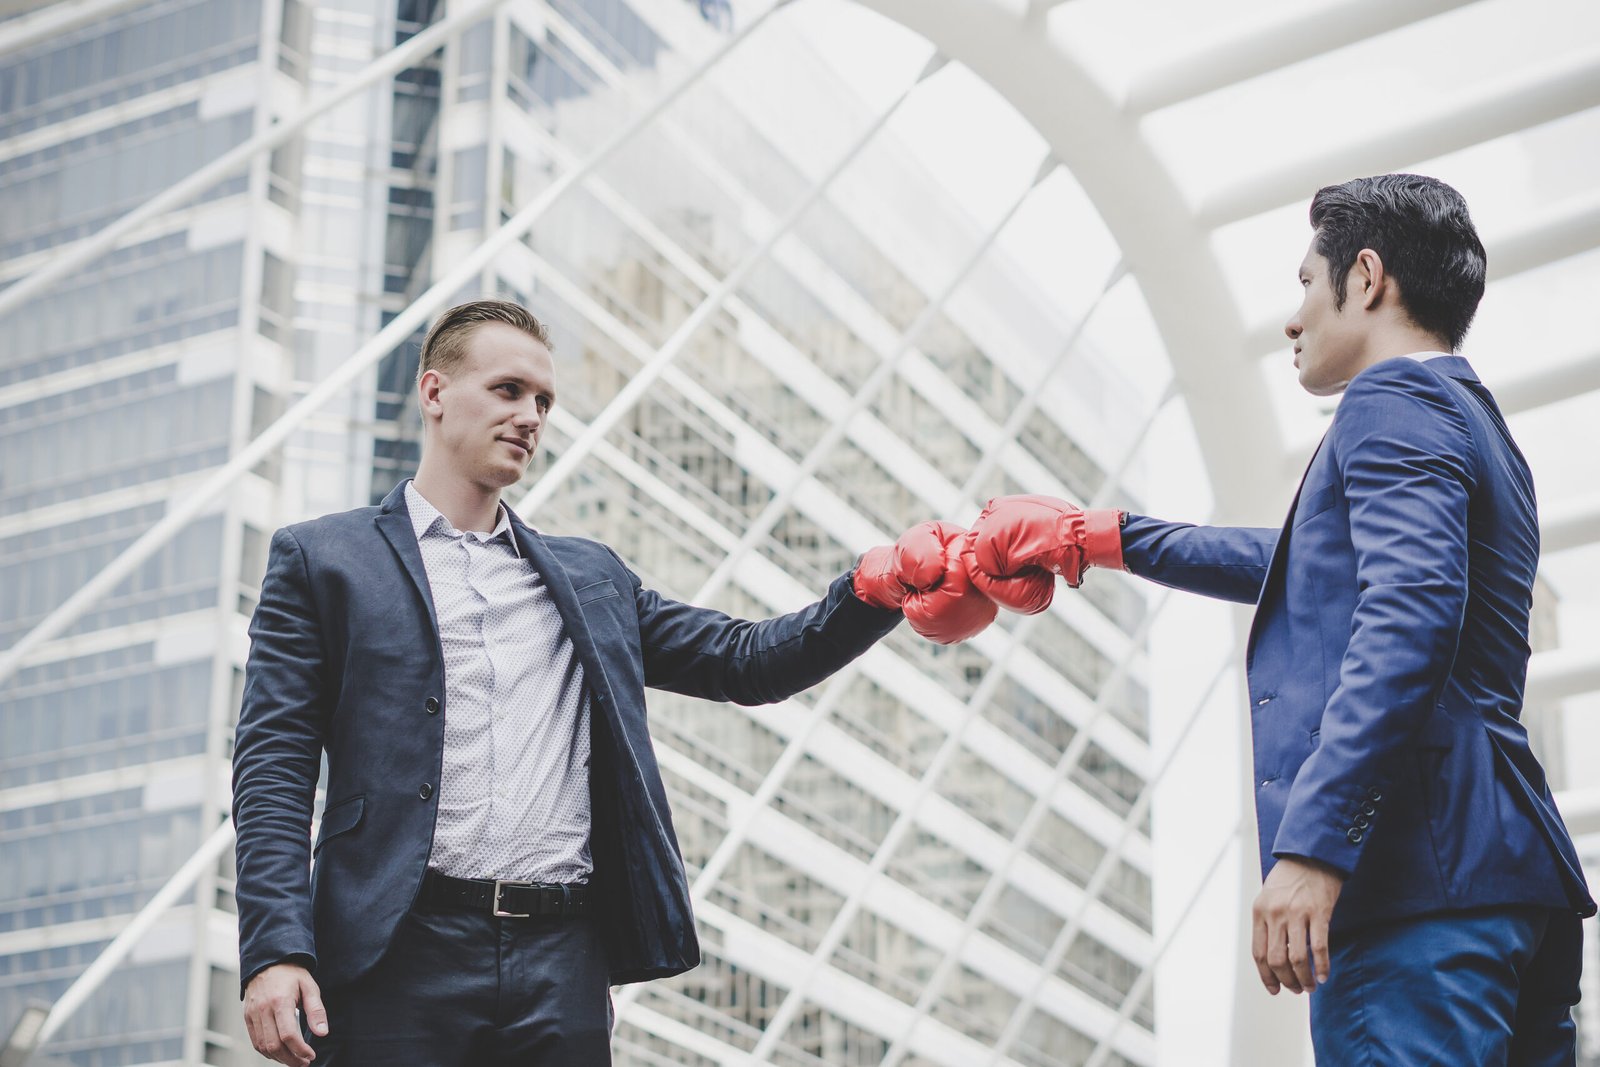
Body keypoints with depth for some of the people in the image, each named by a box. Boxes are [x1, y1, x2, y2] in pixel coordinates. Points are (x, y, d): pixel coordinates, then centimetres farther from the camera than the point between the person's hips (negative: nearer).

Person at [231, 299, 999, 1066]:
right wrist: (275, 952, -11)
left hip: (564, 964, 3)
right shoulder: (321, 559, 9)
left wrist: (876, 592, -1)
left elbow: (746, 661, 17)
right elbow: (273, 765, 2)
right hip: (402, 952, -3)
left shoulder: (590, 578, 22)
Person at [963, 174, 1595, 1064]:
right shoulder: (1476, 423, 28)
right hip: (1516, 879, 10)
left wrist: (1312, 844, -26)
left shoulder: (1395, 397, -3)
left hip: (1421, 888, -10)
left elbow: (1410, 617, -20)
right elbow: (1317, 572, 41)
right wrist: (1104, 538, 47)